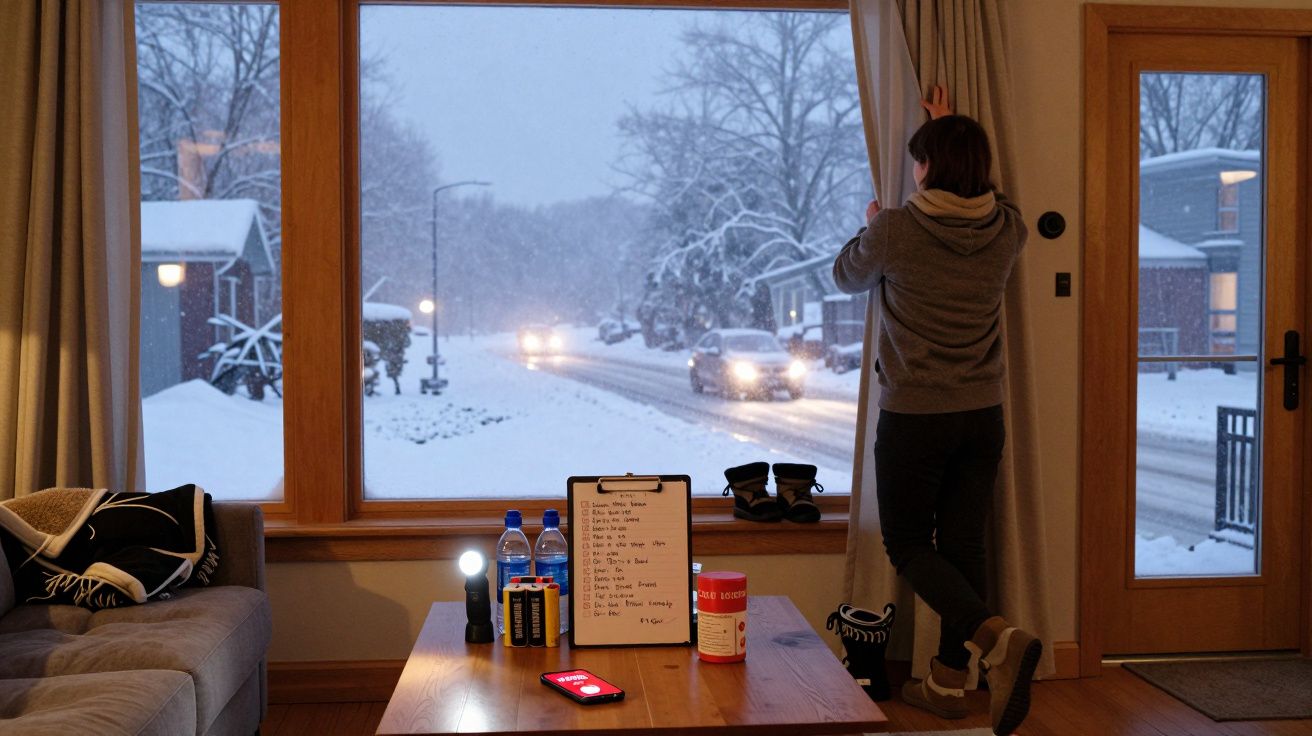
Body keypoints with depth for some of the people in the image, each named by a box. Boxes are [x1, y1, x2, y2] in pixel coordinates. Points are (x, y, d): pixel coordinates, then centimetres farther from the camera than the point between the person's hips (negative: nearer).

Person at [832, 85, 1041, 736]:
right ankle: (947, 683, 21)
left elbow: (846, 276, 6)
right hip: (983, 416, 5)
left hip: (914, 418, -5)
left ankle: (997, 638, -14)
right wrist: (951, 132, 32)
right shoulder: (1007, 230, -1)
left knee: (908, 544, 8)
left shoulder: (895, 231, -15)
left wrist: (871, 226, 26)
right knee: (963, 545, 13)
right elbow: (978, 194, 25)